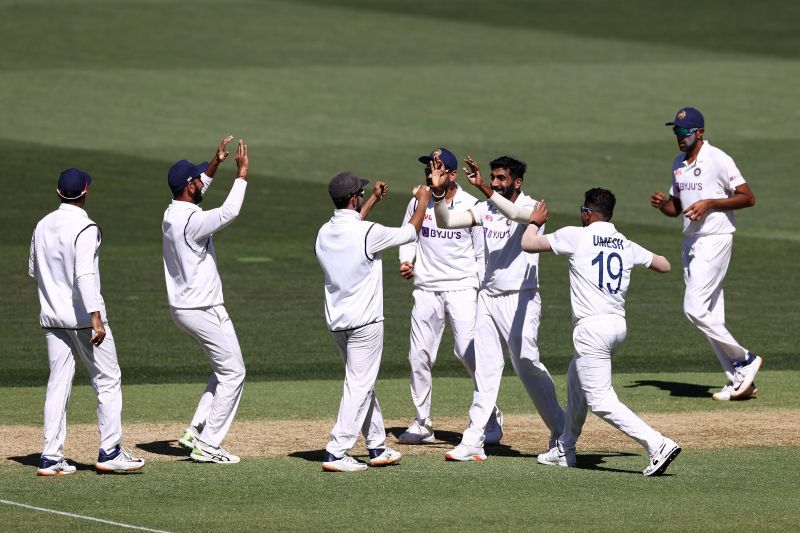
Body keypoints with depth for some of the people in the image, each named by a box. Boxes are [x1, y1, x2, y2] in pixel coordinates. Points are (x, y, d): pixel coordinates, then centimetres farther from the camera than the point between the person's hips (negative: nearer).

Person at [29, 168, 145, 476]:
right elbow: (84, 274, -24)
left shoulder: (43, 226, 7)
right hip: (83, 317, -6)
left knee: (58, 383, 7)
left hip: (52, 317, 6)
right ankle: (109, 452, 3)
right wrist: (96, 317, -27)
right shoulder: (85, 229, -14)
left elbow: (34, 271, 17)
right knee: (107, 381, 4)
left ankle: (51, 457, 2)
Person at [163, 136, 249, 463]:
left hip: (181, 309, 10)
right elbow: (229, 212, -32)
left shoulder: (171, 214, 5)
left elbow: (196, 190, 23)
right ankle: (207, 445, 0)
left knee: (225, 369, 21)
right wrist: (242, 174, -23)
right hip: (204, 310, -10)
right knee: (232, 373, 1)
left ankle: (196, 432, 16)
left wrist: (216, 163, 15)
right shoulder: (192, 221, -23)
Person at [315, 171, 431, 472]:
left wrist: (373, 200, 34)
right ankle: (336, 453, -11)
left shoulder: (324, 233, 2)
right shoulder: (367, 233, -18)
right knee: (359, 386, -4)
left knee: (363, 383, 19)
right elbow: (410, 232, -4)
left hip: (336, 322, 8)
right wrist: (423, 200, 14)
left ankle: (377, 448, 26)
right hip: (364, 322, -8)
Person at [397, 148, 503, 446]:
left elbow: (483, 253, 0)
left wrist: (485, 290, -8)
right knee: (419, 355, 2)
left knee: (469, 352, -13)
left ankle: (492, 418, 1)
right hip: (426, 288, 4)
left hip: (462, 288, -4)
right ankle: (422, 424, 12)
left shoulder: (471, 206, -4)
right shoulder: (418, 202, 5)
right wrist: (406, 261, -2)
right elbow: (407, 236, 18)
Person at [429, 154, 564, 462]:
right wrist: (439, 192, -16)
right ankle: (473, 442, 2)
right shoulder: (486, 209, 8)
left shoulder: (532, 207, -9)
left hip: (519, 300, -6)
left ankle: (561, 431, 12)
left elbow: (515, 213, -33)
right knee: (486, 368, 4)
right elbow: (446, 222, 1)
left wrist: (483, 188, -43)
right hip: (488, 297, 6)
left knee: (527, 364, -5)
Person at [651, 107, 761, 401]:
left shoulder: (718, 160, -11)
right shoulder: (678, 164, 13)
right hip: (690, 242, 8)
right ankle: (740, 381, 11)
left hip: (715, 241, -8)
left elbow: (748, 197, -12)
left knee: (695, 308, -16)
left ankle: (743, 359, -3)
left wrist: (710, 203, -20)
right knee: (711, 318, 6)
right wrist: (662, 204, 0)